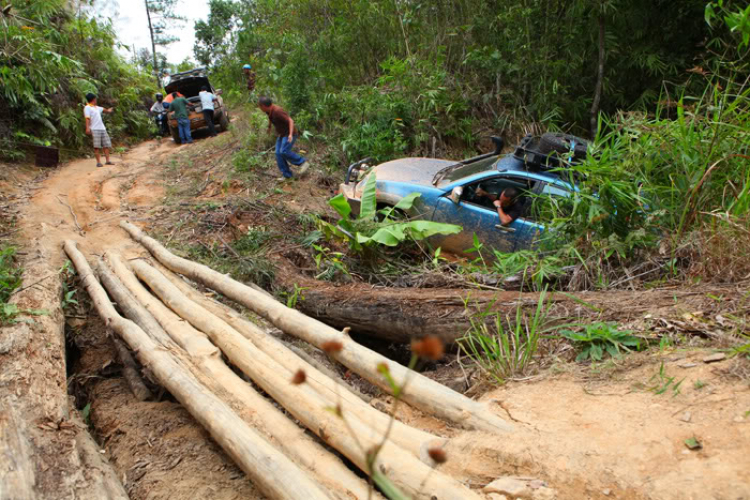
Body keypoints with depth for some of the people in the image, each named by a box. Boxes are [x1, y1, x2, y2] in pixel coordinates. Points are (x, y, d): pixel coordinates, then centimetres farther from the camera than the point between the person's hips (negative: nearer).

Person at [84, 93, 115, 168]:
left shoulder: (96, 107, 21)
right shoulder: (87, 108, -2)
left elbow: (103, 110, 43)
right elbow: (87, 118, -13)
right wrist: (87, 128, -22)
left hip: (102, 128, 8)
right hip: (95, 129, -8)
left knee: (107, 145, 3)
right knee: (97, 146, -8)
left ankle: (107, 161, 6)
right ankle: (98, 162, -7)